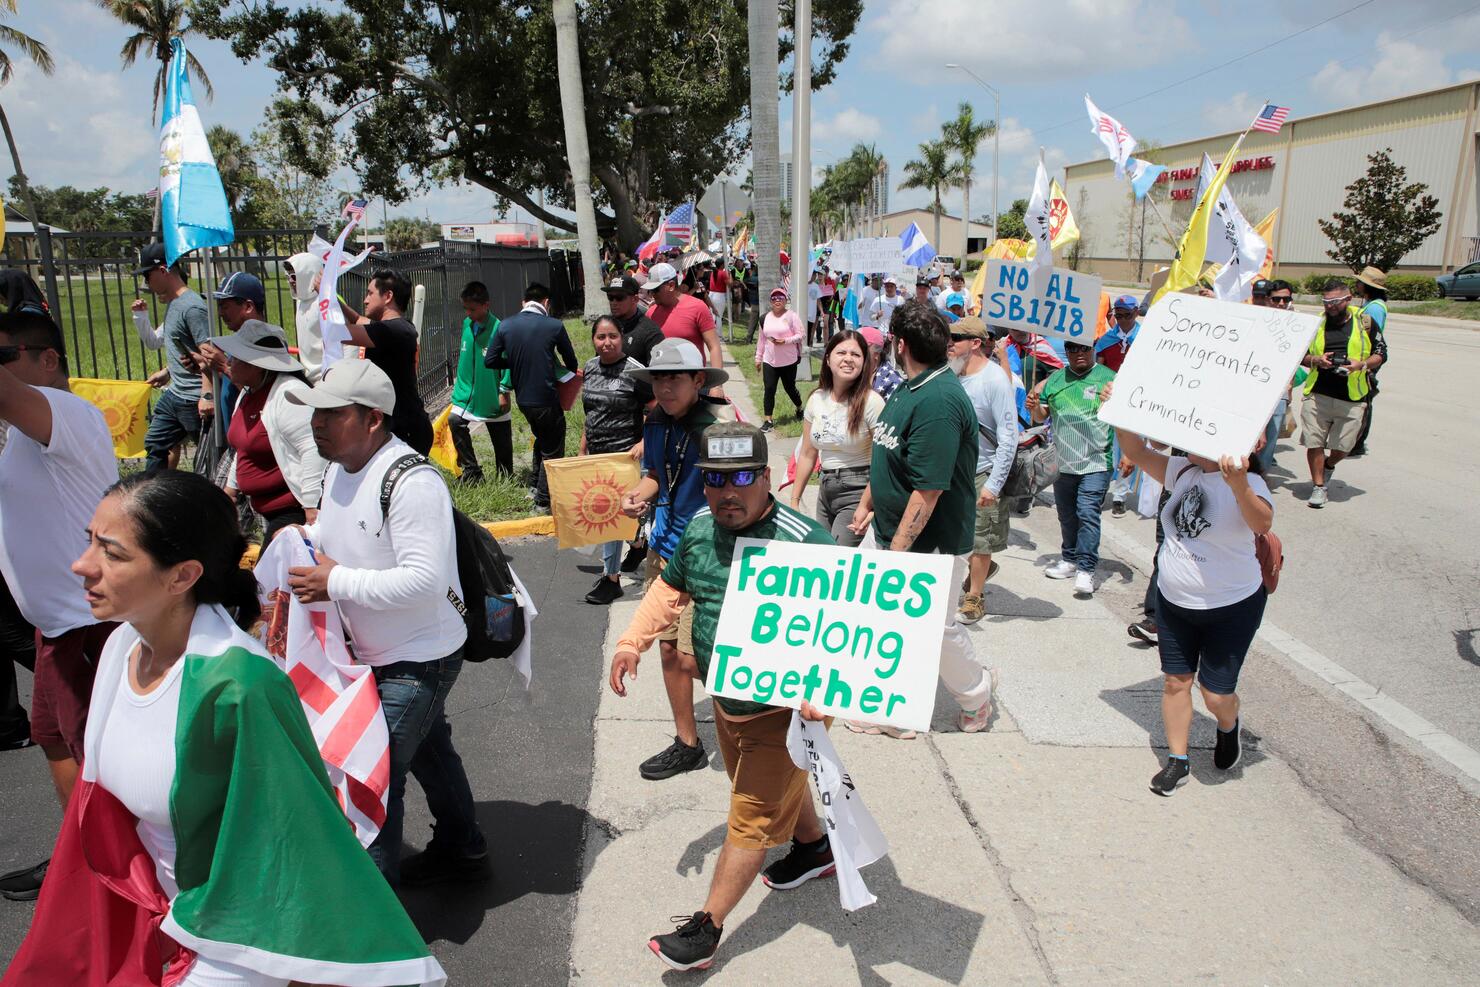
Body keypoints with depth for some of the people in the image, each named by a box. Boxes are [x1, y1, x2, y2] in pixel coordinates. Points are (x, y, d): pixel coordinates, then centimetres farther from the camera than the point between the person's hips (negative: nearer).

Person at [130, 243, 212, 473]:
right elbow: (153, 342, 25)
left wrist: (207, 395, -29)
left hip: (195, 401, -10)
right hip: (173, 395, 10)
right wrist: (140, 316, 10)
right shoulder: (171, 305, 13)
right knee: (154, 445, 19)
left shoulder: (192, 307, -17)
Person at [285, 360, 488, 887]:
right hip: (378, 653, 10)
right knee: (428, 752, 25)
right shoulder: (339, 468, 3)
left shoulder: (411, 482, -27)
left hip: (419, 659, -10)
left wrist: (336, 582, -27)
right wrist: (303, 541, 1)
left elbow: (426, 581, -32)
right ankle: (461, 849, 45)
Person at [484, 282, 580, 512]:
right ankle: (544, 500, 13)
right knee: (552, 450, 10)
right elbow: (571, 363, 1)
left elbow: (490, 361, 1)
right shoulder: (554, 326, -12)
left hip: (522, 399, 5)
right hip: (546, 399, -5)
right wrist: (568, 369, 24)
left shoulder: (506, 325, -2)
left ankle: (537, 486, 35)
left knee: (541, 438, 28)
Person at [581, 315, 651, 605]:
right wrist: (583, 450, 19)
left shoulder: (634, 371, -11)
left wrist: (643, 443, -21)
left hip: (624, 454, -7)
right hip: (596, 454, 7)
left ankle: (611, 577, 5)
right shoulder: (590, 368, 9)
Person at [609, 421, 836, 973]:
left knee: (751, 817, 3)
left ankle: (705, 929, 17)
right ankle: (815, 850, 55)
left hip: (785, 707, -8)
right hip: (727, 698, 8)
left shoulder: (802, 541, -28)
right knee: (770, 786, 28)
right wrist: (633, 642, 2)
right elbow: (672, 588, 12)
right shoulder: (699, 528, -4)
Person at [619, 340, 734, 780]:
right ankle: (687, 744, 29)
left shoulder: (719, 425, -17)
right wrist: (638, 494, -1)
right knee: (669, 648, 13)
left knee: (693, 657, -6)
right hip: (664, 548, 7)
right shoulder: (655, 423, 4)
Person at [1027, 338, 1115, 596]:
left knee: (1088, 514, -11)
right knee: (1067, 515, 15)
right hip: (1063, 462, 5)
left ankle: (1086, 569, -9)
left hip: (1095, 462, -5)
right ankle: (1070, 560, 29)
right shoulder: (1056, 379, 10)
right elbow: (1041, 416, 16)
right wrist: (1035, 406, -8)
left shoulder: (1108, 378, -3)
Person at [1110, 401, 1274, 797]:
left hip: (1231, 606, -5)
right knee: (1175, 681, 11)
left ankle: (1228, 726, 38)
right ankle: (1177, 761, 26)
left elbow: (1262, 523, -41)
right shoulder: (1183, 471, -2)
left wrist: (1238, 486, -60)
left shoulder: (1247, 483, -22)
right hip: (1174, 601, 6)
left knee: (1216, 694, 2)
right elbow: (1139, 453, 0)